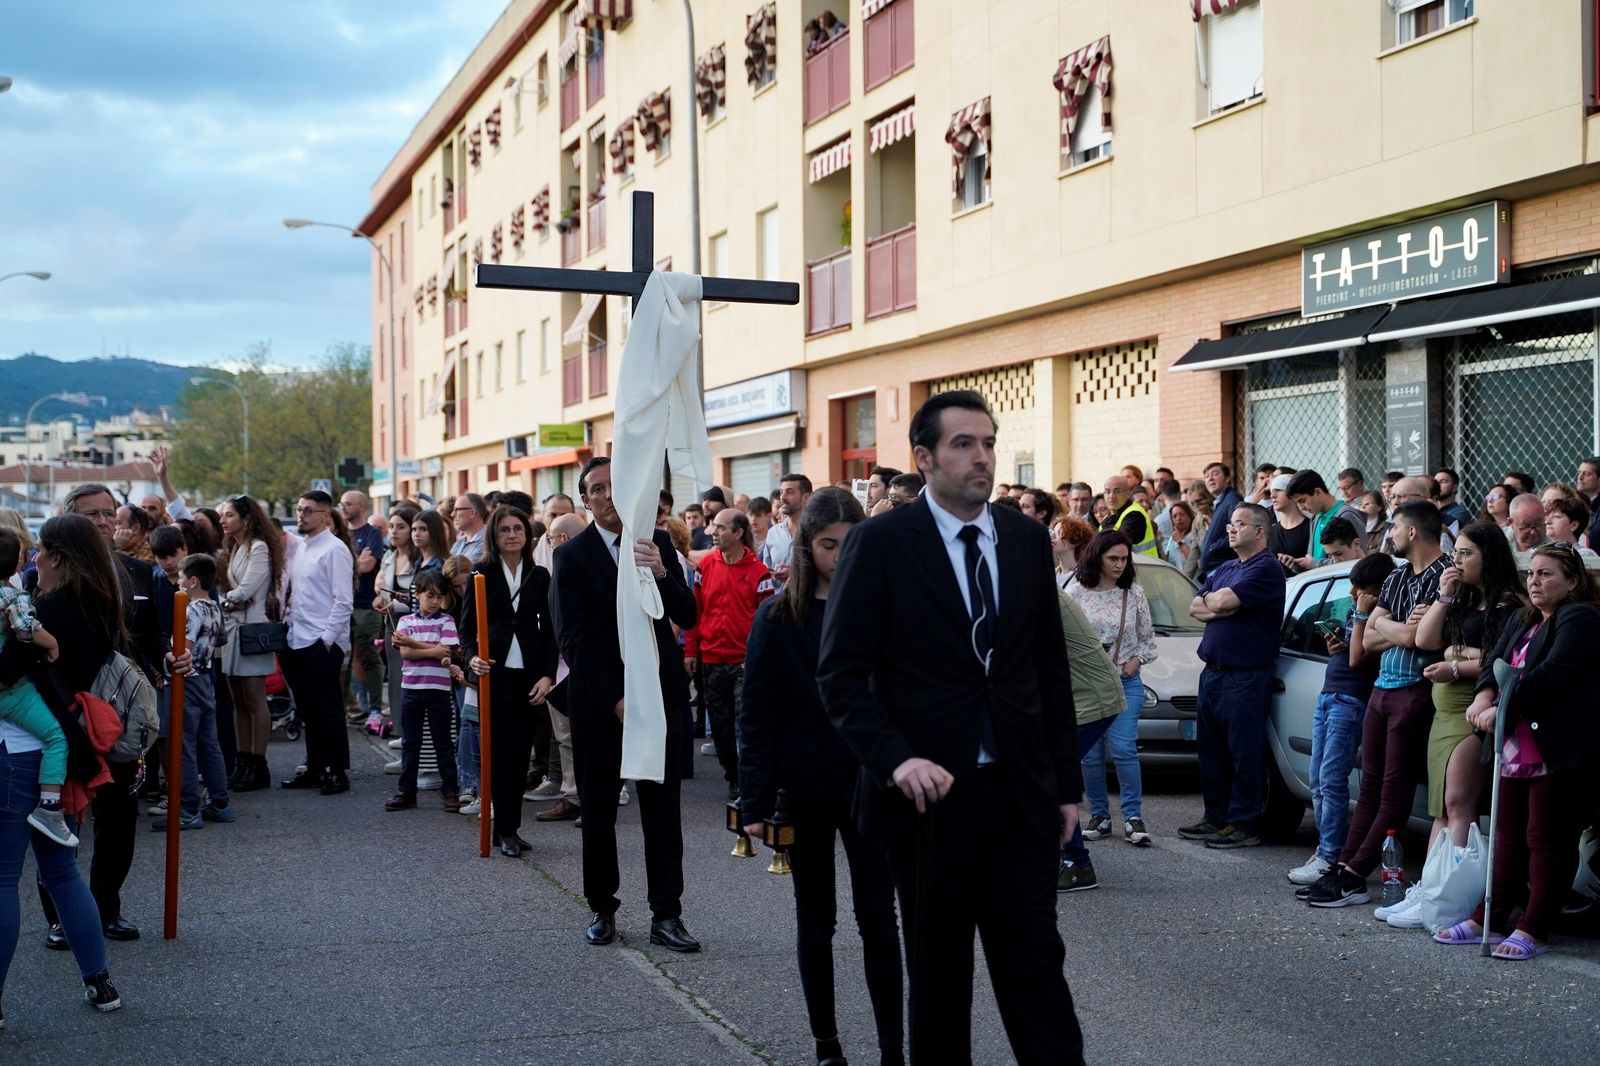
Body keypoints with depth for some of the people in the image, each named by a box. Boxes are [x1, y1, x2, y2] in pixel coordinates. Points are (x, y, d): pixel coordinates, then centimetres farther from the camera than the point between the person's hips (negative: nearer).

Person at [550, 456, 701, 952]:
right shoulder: (572, 555, -3)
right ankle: (602, 909, 19)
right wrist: (614, 698, -12)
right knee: (598, 810, 7)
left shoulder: (656, 542, 5)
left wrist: (661, 574, -16)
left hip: (658, 693, 2)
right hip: (600, 701, -2)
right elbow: (572, 638, -7)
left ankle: (666, 915, 7)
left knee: (663, 808, 2)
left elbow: (687, 617, 2)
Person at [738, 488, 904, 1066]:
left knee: (878, 920, 1)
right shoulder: (778, 617, -2)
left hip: (870, 785, 0)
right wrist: (755, 802, -9)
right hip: (805, 788, 0)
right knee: (815, 921, 11)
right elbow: (756, 716, -3)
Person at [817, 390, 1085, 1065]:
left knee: (1036, 969, 1)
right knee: (937, 977, 11)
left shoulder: (1027, 539, 7)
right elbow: (841, 674, -8)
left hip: (1022, 794, 3)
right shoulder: (880, 543, -5)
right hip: (929, 791, -2)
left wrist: (1067, 782, 10)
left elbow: (1051, 670, 12)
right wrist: (896, 759, -21)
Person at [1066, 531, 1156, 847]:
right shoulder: (1076, 592, 0)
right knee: (1091, 754, 2)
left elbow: (1148, 639, 11)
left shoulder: (1134, 594, 5)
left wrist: (1136, 661, -5)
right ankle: (1099, 815, 13)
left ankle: (1133, 817, -5)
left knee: (1123, 748, -10)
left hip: (1125, 682, 0)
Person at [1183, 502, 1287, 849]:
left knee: (1245, 754, -3)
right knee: (1211, 751, 13)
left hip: (1246, 676, -9)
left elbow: (1221, 602, -20)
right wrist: (1223, 608, -9)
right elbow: (1195, 609, 9)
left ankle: (1243, 825, 1)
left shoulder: (1266, 569, -10)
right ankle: (1215, 818, 22)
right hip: (1213, 673, 9)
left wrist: (1210, 600, 1)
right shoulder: (1225, 569, 18)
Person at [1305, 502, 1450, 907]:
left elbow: (1415, 636, -20)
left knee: (1395, 790, -2)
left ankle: (1353, 876, -4)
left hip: (1414, 689, -8)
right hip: (1381, 688, 9)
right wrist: (1401, 630, -7)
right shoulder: (1396, 578, 16)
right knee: (1370, 785, 9)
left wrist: (1383, 624, -1)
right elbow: (1368, 639, 11)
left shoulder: (1444, 575, -11)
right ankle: (1344, 868, 10)